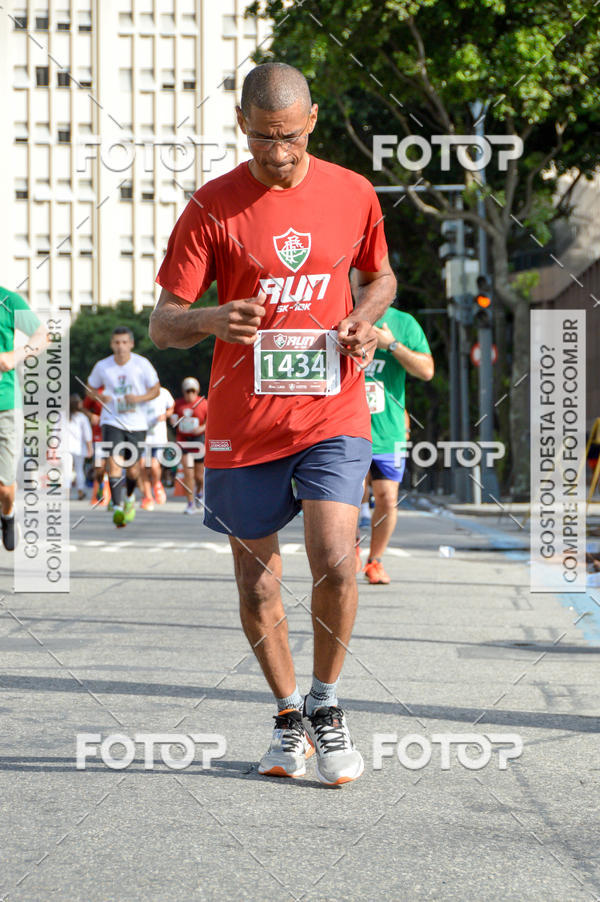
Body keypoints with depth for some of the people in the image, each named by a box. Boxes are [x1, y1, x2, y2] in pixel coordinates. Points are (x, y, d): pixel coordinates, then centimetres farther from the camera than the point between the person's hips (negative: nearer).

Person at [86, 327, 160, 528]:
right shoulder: (102, 366, 0)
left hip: (136, 424, 0)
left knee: (133, 470, 5)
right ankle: (117, 507, -23)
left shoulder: (142, 364, -3)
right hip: (112, 422, 0)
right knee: (114, 462, -19)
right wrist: (100, 397, -9)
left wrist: (139, 398, -16)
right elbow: (90, 388, 14)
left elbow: (156, 389, 3)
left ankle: (130, 497, 37)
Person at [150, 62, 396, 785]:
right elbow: (162, 324, -4)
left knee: (335, 563, -16)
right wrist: (210, 320, -27)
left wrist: (365, 321, -2)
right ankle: (288, 717, 29)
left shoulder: (353, 195, 3)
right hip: (242, 424, 0)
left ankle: (326, 706, 8)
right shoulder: (212, 208, -4)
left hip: (331, 415, 0)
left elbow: (379, 276, 21)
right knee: (257, 583, 7)